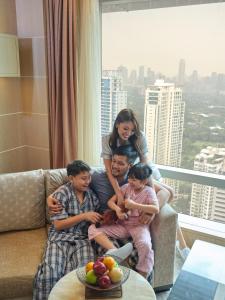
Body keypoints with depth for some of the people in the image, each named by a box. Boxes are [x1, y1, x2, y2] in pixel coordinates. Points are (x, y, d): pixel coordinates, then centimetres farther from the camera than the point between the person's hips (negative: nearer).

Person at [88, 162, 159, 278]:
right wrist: (118, 210, -17)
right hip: (122, 225, 4)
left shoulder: (149, 191, -3)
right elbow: (110, 201, 5)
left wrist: (134, 205, -22)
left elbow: (156, 209, -19)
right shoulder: (126, 187, 6)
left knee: (145, 245, -38)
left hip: (139, 226, -4)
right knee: (93, 229, -15)